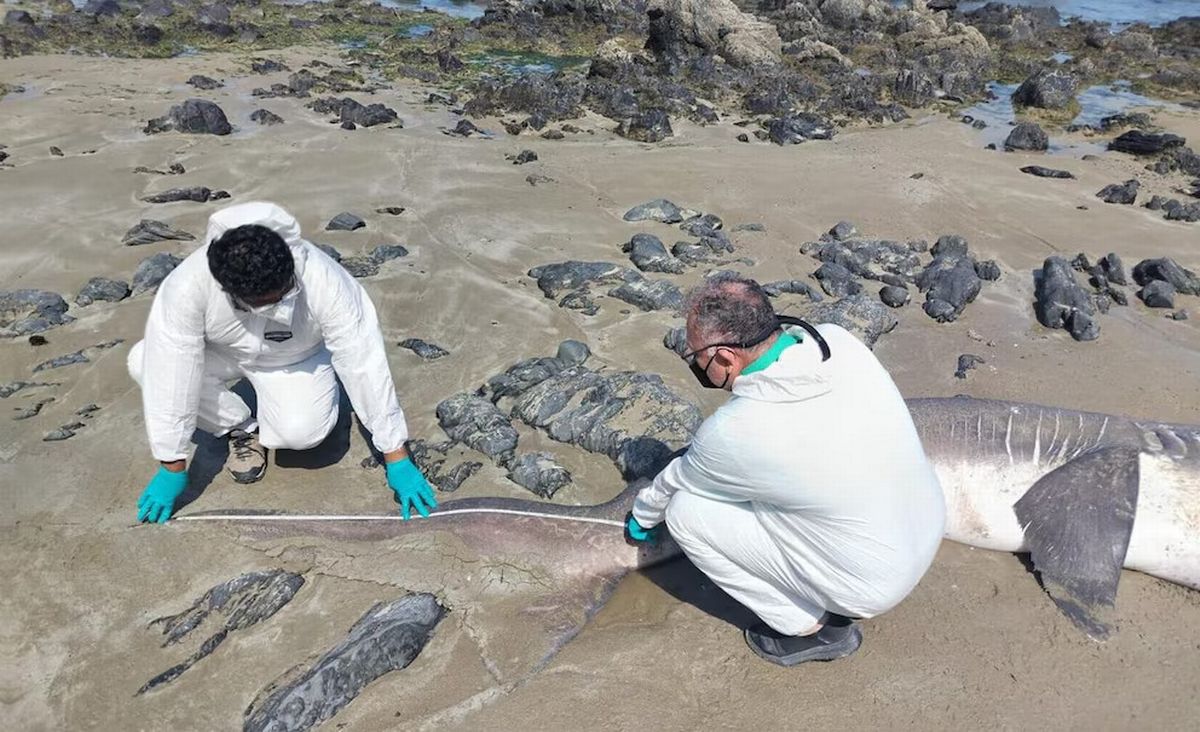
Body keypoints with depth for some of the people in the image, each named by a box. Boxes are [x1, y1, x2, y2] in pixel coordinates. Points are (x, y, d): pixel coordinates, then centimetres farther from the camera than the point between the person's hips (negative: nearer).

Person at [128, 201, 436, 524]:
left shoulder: (324, 280, -38)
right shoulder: (187, 286, -36)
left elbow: (364, 365, -34)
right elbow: (170, 376, -30)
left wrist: (396, 459, -31)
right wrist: (173, 469, -24)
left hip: (298, 356, -2)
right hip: (223, 351, 2)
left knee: (301, 430, -31)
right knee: (143, 361, -25)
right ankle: (241, 428, -4)